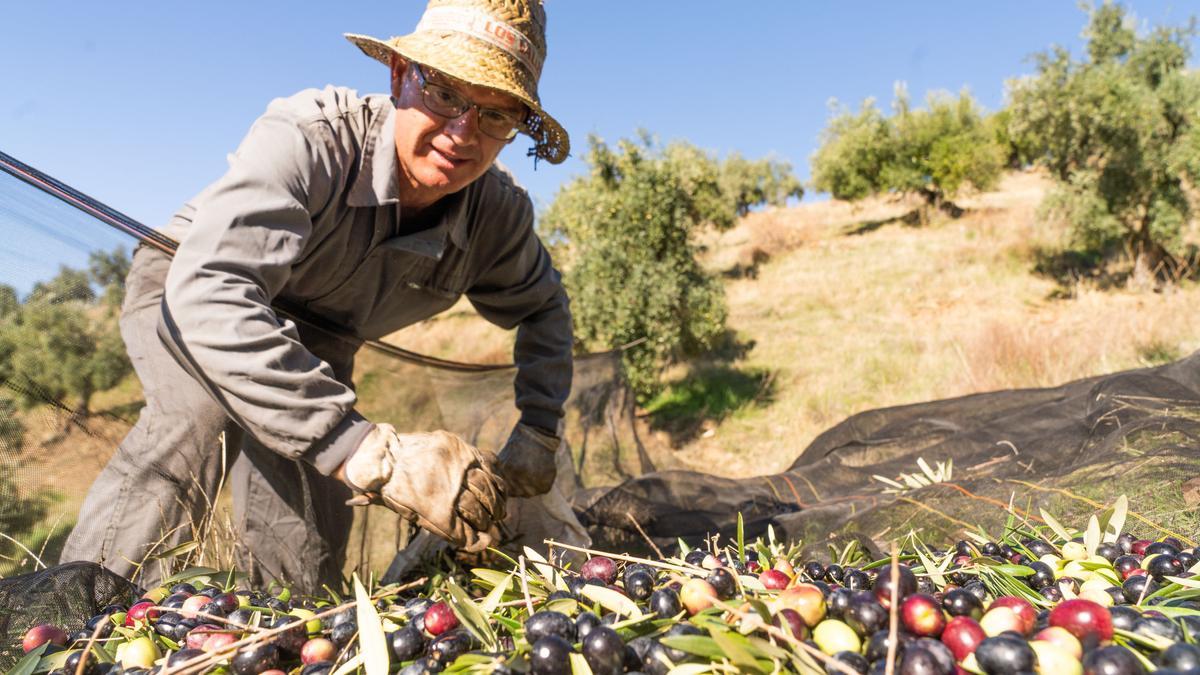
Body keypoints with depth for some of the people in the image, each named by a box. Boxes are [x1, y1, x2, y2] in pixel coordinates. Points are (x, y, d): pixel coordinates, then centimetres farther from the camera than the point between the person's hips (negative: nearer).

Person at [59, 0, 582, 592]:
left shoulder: (500, 215, -21)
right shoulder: (306, 138, -38)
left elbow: (542, 306, 0)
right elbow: (208, 292, -51)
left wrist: (538, 433, -12)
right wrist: (371, 452, -59)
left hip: (316, 342, 4)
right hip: (181, 292, -4)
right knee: (207, 405, -36)